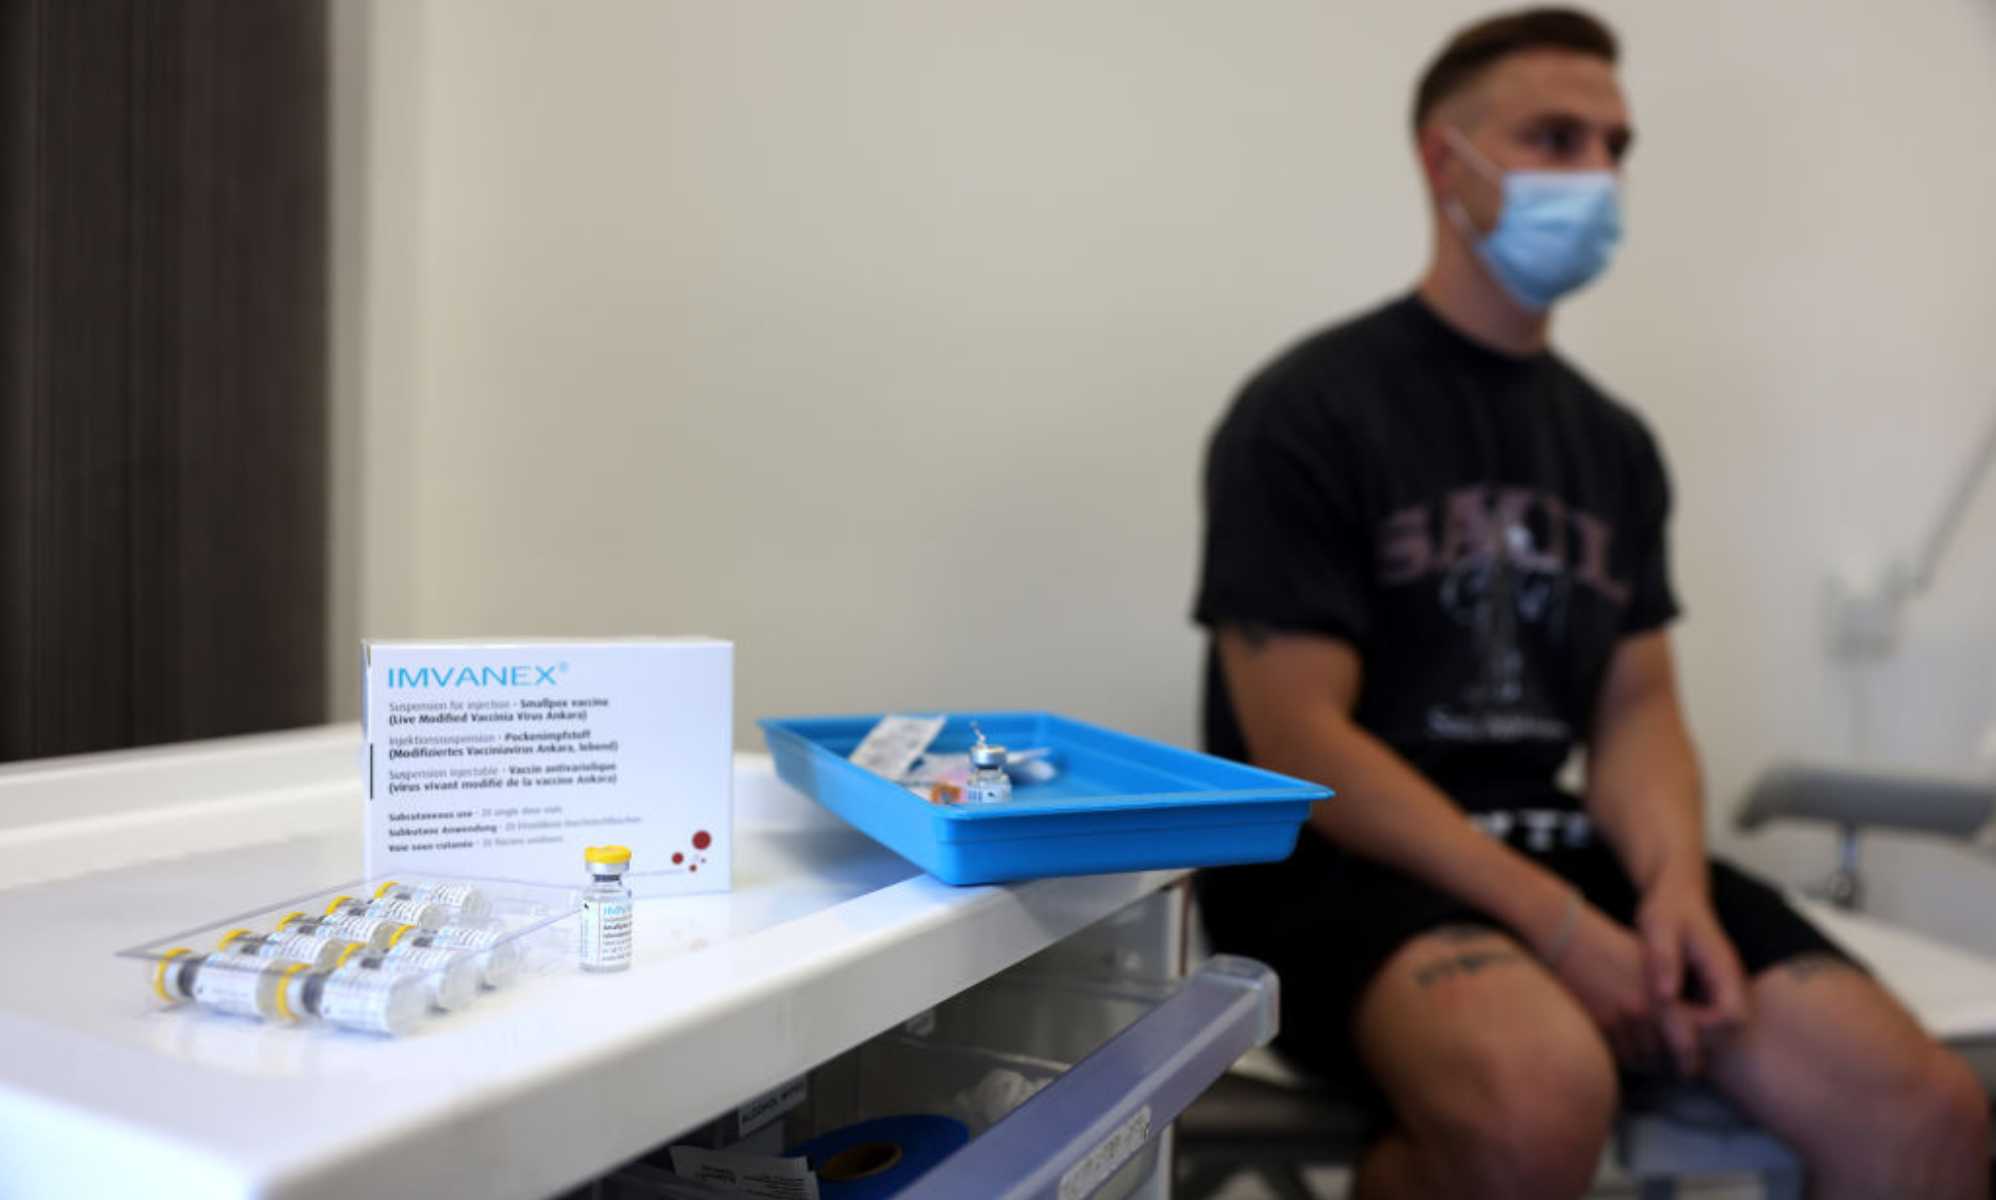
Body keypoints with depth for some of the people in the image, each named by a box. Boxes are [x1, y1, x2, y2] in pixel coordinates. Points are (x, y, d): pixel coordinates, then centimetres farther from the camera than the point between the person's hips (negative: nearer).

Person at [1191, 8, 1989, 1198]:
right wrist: (1562, 928, -19)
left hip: (1558, 843, 6)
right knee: (1543, 1099, -35)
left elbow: (1638, 705, 12)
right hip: (1345, 860, -6)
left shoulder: (1614, 441, 14)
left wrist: (1675, 886, -9)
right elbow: (1301, 742, -14)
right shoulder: (1308, 412, -8)